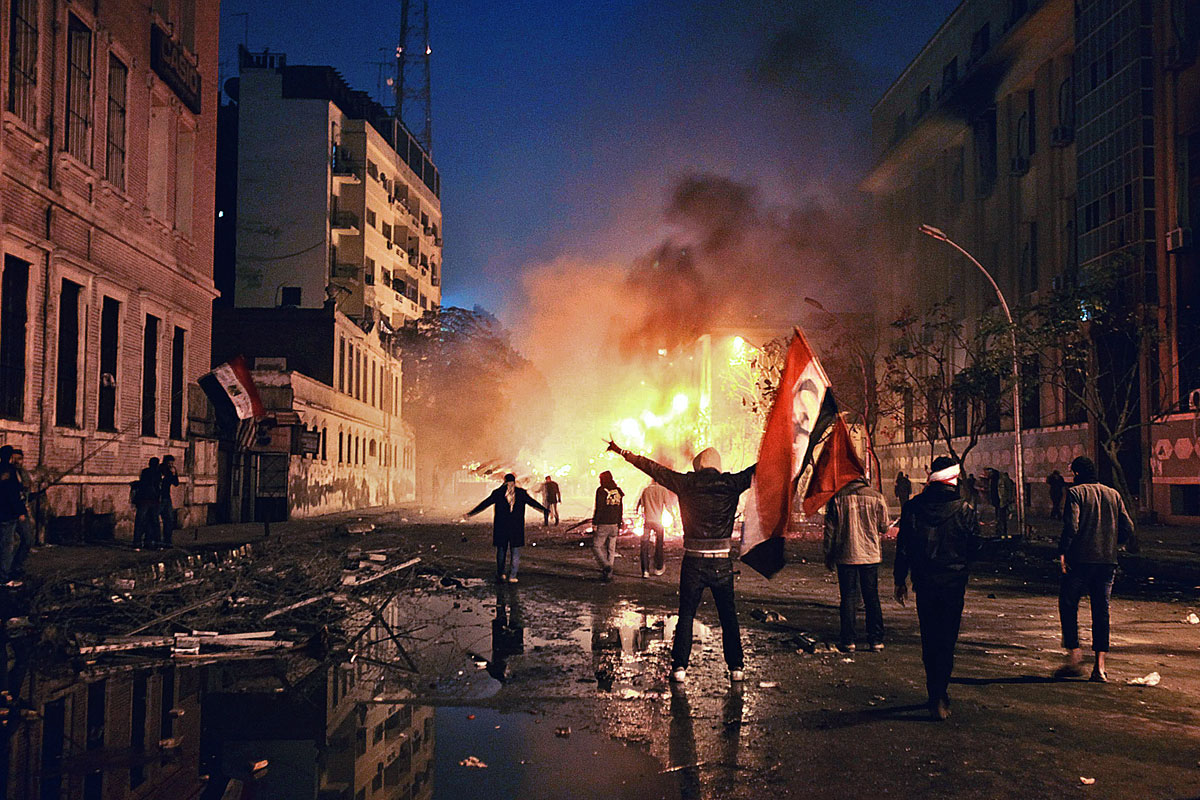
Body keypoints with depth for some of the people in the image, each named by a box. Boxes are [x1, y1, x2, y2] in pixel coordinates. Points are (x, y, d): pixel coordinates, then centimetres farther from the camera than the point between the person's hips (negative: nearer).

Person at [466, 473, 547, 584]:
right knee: (515, 553, 7)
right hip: (516, 528, -1)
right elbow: (533, 502, 9)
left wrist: (471, 513, 11)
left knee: (501, 551, 14)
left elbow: (485, 503, 3)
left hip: (501, 527, 1)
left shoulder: (498, 493, 1)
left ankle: (501, 574, 13)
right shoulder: (521, 493, 1)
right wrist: (545, 510, 21)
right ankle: (512, 576, 2)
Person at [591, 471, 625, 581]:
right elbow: (621, 509, 12)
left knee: (596, 546, 2)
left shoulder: (601, 490, -9)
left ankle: (606, 565, -18)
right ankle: (608, 574, 10)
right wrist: (619, 525, 18)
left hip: (602, 524, -6)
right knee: (611, 549, 9)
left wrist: (594, 523, -9)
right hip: (614, 525, 6)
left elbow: (598, 508, -13)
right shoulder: (618, 491, 10)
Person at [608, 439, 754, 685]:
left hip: (693, 563, 0)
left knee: (686, 614, 8)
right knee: (728, 616, 10)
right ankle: (736, 667, 13)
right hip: (722, 563, 0)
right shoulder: (731, 483, -2)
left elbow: (653, 468, 5)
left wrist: (622, 452, 14)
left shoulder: (686, 483, -2)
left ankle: (679, 666, 6)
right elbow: (756, 470, 10)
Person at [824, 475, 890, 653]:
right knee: (872, 598, 10)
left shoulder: (837, 497, -4)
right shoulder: (877, 497, -3)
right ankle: (876, 639, 11)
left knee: (848, 597, 6)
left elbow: (830, 529, -1)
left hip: (846, 556, -1)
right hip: (871, 556, 1)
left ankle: (848, 640, 5)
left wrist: (828, 556, 7)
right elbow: (884, 527, 6)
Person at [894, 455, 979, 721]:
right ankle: (940, 695, -5)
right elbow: (974, 546, 0)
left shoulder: (913, 507, -3)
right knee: (947, 639, 4)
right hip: (954, 582, -2)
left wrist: (900, 579, 9)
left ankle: (936, 695, 18)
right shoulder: (964, 509, -8)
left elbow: (903, 546, 0)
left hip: (924, 582, 2)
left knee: (929, 639, 13)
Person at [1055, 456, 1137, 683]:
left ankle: (1074, 658, 2)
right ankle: (1099, 666, 4)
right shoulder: (1113, 494, 12)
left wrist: (1062, 552, -11)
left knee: (1068, 607, 8)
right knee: (1101, 612, 8)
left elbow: (1071, 526, -16)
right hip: (1108, 561, 5)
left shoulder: (1076, 492, -3)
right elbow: (1127, 528, 9)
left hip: (1080, 560, -4)